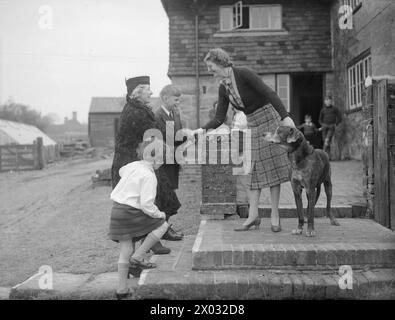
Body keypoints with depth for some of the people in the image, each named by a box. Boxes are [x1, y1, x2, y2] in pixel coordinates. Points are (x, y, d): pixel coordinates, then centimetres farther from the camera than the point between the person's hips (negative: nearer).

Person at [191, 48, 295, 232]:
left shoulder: (244, 74, -17)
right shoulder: (223, 88, 3)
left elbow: (269, 93, -21)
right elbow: (219, 119, 3)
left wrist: (285, 117, -28)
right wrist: (203, 129, -12)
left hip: (268, 117, -6)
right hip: (253, 124, 7)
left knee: (272, 165, -3)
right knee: (256, 169, 4)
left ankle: (275, 216, 3)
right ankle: (253, 216, 4)